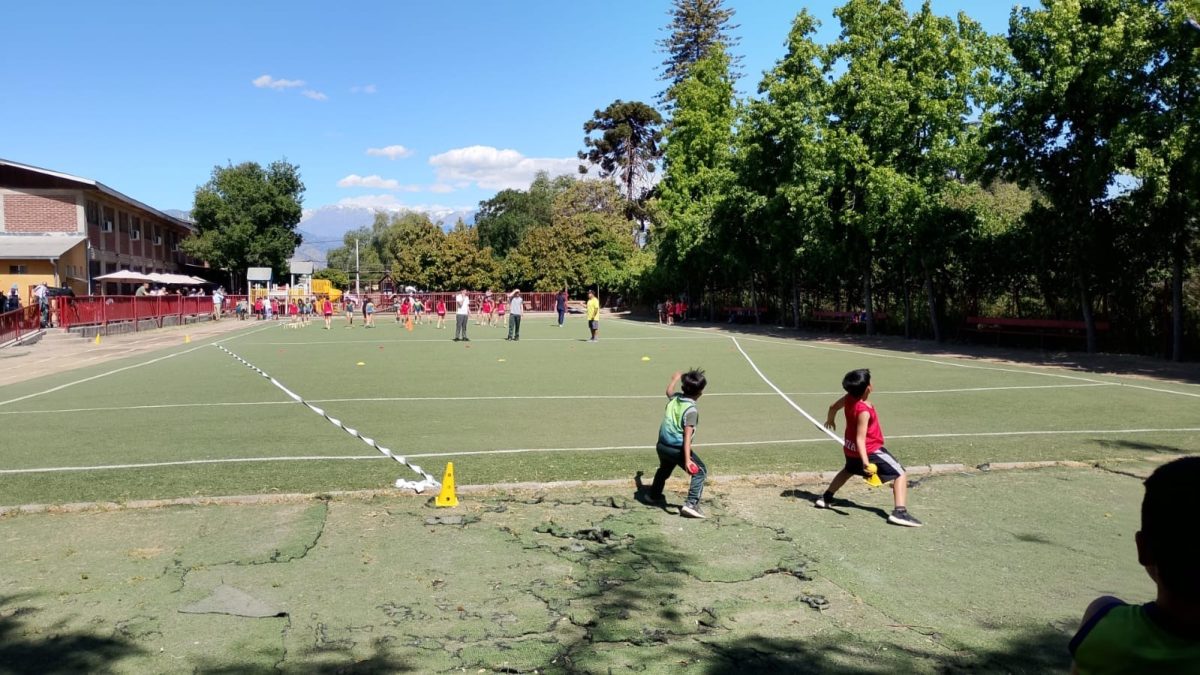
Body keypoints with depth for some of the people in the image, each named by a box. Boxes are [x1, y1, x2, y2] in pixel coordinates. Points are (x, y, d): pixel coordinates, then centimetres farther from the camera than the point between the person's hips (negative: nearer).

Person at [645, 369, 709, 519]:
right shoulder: (691, 410, -20)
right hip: (677, 448, -8)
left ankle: (654, 495, 55)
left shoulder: (674, 398, 1)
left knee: (664, 469, 34)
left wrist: (675, 379, 47)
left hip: (662, 445, 8)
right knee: (700, 471, -2)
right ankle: (691, 504, -14)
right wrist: (687, 459, -28)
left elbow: (669, 391, 29)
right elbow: (687, 436, -25)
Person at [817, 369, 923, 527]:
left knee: (848, 471, 36)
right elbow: (860, 439, -32)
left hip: (850, 449, 9)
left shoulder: (849, 399, -7)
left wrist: (830, 420, 35)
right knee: (900, 474, -6)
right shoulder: (864, 411, -29)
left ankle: (826, 498, 40)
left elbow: (833, 406, 13)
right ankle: (900, 512, -21)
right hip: (870, 451, -8)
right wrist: (866, 462, -39)